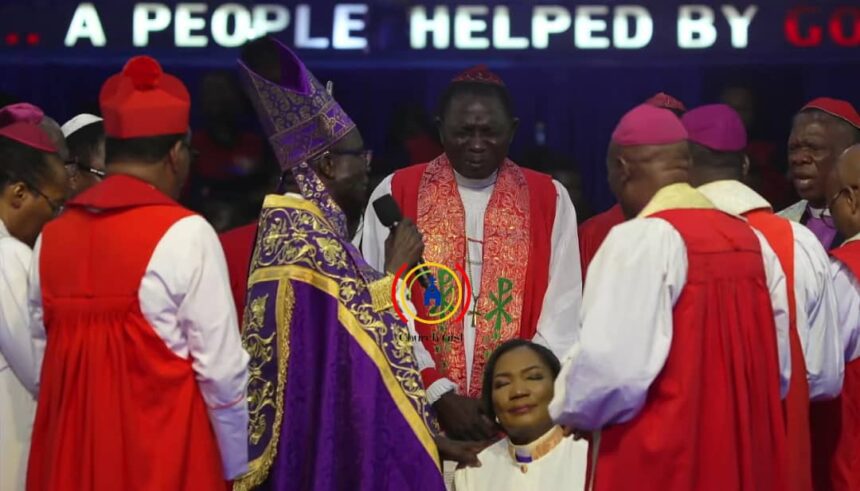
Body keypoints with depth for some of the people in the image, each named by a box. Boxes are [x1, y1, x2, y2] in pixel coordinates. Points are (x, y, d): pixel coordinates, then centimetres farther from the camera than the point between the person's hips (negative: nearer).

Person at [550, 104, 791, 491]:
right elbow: (779, 370, 11)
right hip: (746, 456, 7)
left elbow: (612, 367, -20)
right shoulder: (753, 241, 7)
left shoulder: (640, 239, -14)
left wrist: (568, 409, -1)